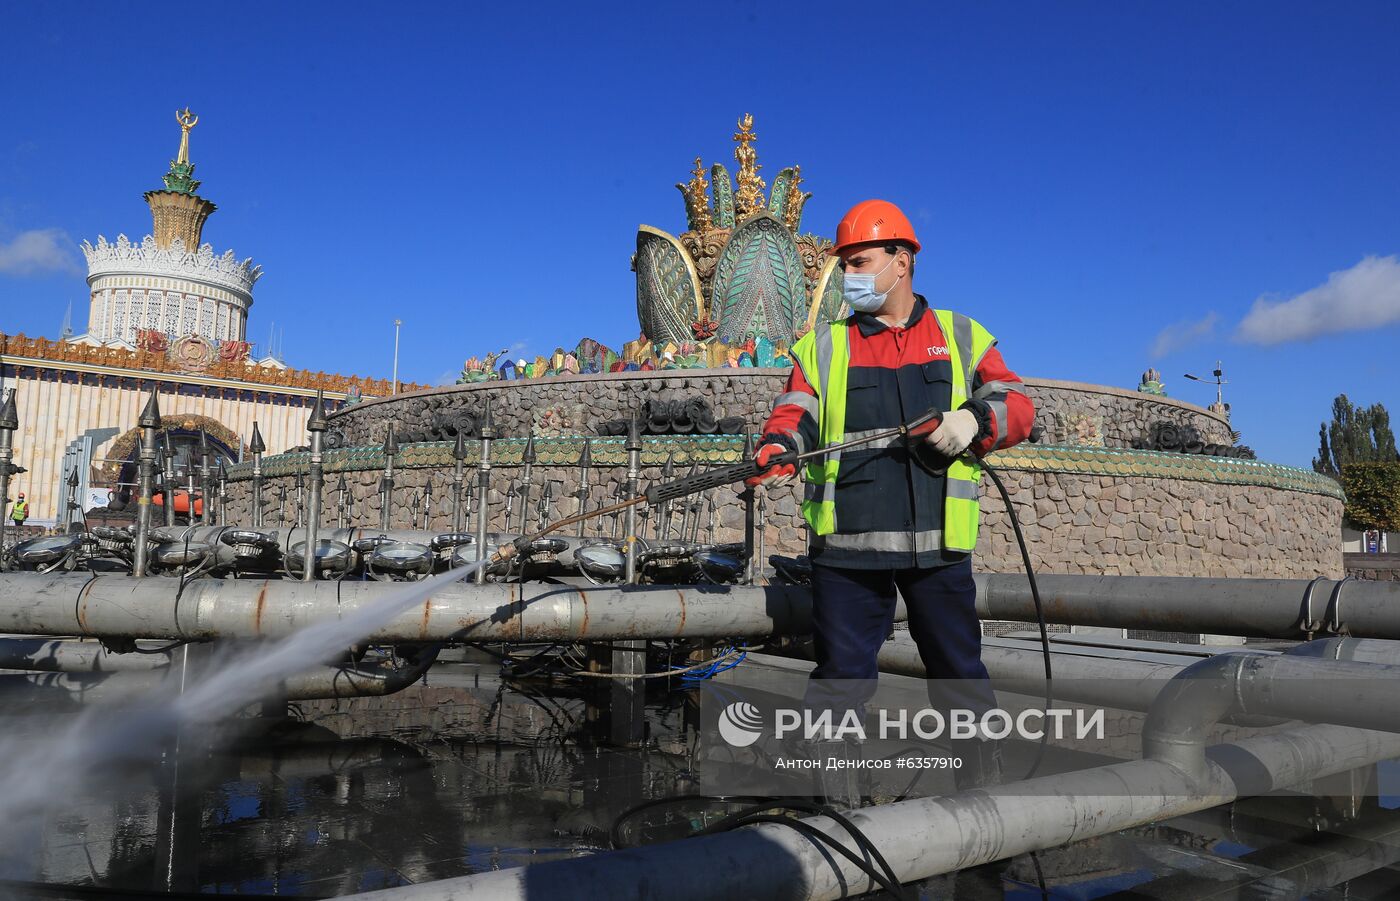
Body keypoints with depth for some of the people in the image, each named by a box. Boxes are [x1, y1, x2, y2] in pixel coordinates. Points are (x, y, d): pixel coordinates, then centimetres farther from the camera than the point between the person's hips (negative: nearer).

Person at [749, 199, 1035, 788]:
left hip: (939, 544, 1)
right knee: (840, 678, 4)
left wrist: (975, 420, -14)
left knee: (961, 677, 10)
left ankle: (983, 787, 28)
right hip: (846, 542, 0)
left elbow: (1016, 406, 8)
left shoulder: (962, 337, 13)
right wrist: (776, 453, -20)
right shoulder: (822, 345, 13)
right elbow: (794, 417, 2)